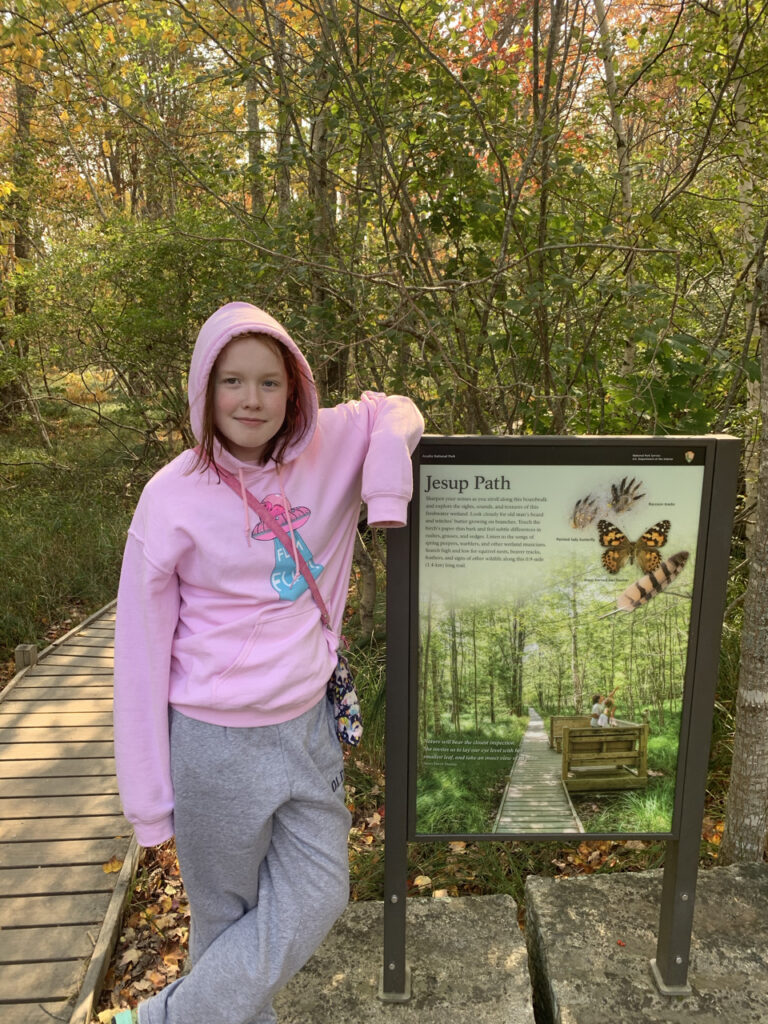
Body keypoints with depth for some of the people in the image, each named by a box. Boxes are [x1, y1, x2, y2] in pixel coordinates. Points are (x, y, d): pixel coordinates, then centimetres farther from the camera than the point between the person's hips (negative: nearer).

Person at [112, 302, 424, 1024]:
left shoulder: (321, 451, -5)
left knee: (317, 900, 14)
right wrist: (149, 796, -6)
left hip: (308, 726, 5)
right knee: (228, 914, 14)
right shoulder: (173, 497, -14)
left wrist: (385, 488, -11)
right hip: (217, 743, -4)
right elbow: (143, 652, -9)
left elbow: (393, 411, 12)